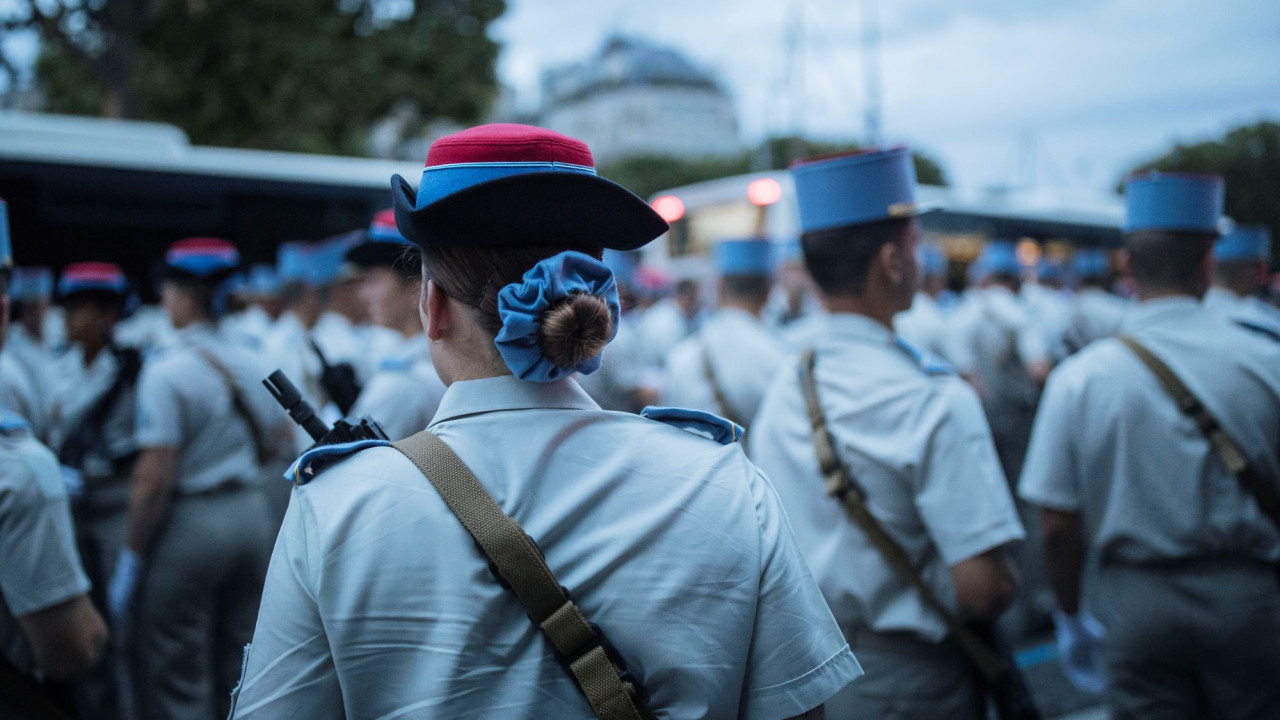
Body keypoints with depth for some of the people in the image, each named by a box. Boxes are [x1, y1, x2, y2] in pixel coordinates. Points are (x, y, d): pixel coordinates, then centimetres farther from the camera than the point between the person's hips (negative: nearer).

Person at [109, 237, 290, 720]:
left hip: (189, 522, -6)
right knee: (239, 670, 16)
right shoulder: (250, 366, 4)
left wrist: (130, 559, -9)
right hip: (251, 514, 6)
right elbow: (275, 441, 16)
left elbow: (155, 479, -17)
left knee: (174, 679, 5)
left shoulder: (166, 373, -14)